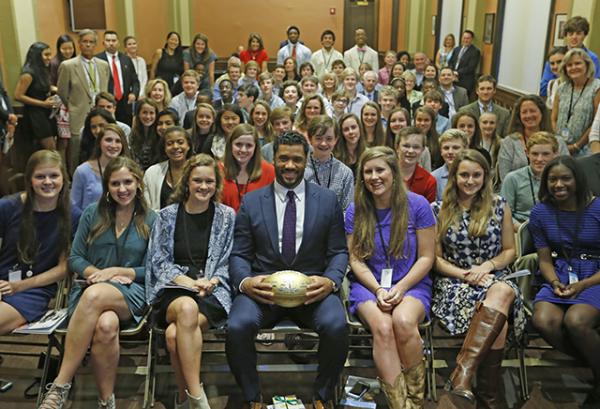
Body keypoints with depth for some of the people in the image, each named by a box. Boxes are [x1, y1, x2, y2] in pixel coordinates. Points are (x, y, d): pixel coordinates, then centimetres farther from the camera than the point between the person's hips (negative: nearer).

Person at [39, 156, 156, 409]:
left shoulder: (150, 221, 8)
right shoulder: (93, 214, 13)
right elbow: (75, 259, 10)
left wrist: (118, 271, -9)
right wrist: (100, 274, -8)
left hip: (131, 293, -1)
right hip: (90, 288, 1)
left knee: (95, 296, -38)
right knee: (106, 325, -37)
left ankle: (60, 386, -29)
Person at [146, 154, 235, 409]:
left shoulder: (227, 217, 10)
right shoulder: (167, 216, 11)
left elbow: (228, 263, 8)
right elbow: (159, 261, 5)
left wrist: (210, 282, -11)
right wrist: (187, 281, -11)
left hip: (213, 292, 0)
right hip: (173, 289, 1)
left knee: (175, 334, -32)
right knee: (187, 307, -38)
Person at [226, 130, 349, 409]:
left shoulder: (328, 200, 9)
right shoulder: (251, 202, 9)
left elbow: (338, 252, 9)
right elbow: (239, 254, 7)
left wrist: (331, 281, -13)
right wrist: (244, 282, -14)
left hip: (312, 287, 0)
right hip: (262, 287, 0)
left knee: (336, 326, -30)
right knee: (237, 327, -29)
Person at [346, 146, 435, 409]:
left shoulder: (417, 205, -2)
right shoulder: (355, 210, 3)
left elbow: (426, 257, 0)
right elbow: (356, 259, 4)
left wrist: (401, 288, -13)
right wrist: (378, 290, -12)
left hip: (411, 283, -1)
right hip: (369, 285, 1)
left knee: (403, 321, -33)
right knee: (382, 327, -31)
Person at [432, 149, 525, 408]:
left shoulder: (499, 206, 9)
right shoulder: (438, 210, 5)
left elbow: (510, 251, 13)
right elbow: (435, 258, 5)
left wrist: (487, 266, -8)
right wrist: (465, 274, -11)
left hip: (494, 277, 2)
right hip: (453, 282, -1)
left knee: (502, 292, -38)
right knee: (496, 321, -33)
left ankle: (462, 376, -41)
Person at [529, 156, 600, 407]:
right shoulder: (541, 212, 6)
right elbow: (545, 259, 8)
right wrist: (555, 283, -12)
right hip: (559, 278, 3)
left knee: (575, 321, -33)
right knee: (543, 321, -28)